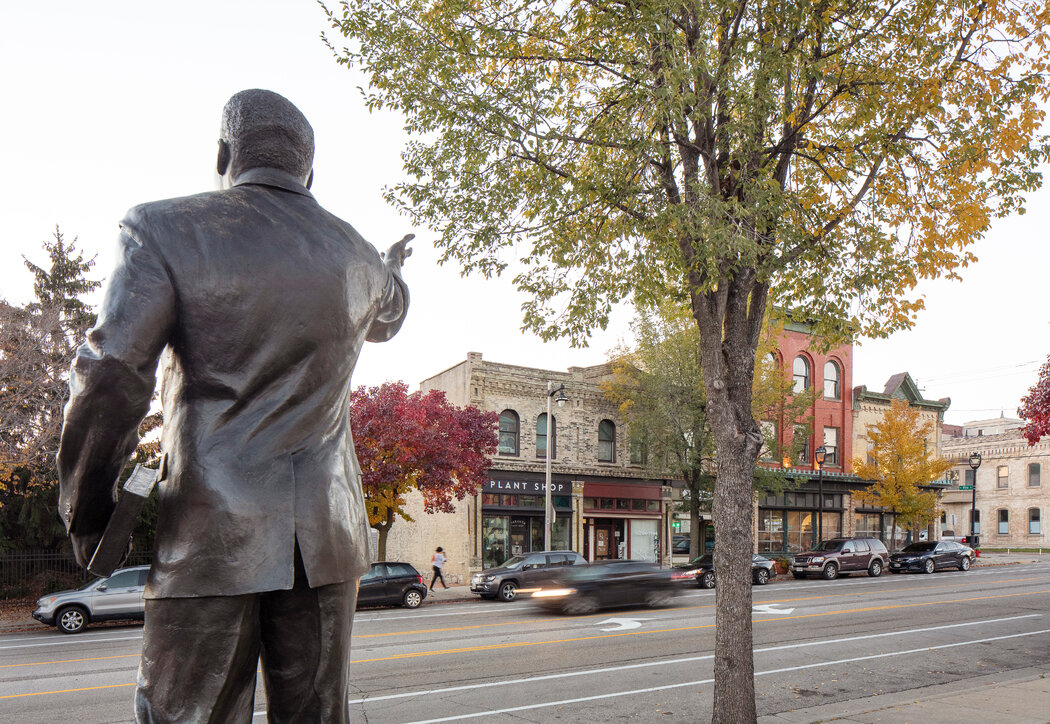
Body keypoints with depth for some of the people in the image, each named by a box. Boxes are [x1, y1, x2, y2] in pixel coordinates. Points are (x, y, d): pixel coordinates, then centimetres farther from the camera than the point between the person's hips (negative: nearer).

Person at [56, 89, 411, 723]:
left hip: (209, 535, -3)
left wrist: (86, 519, 2)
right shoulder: (359, 256, 10)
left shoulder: (164, 229, -3)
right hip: (326, 538, 4)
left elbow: (111, 381, -10)